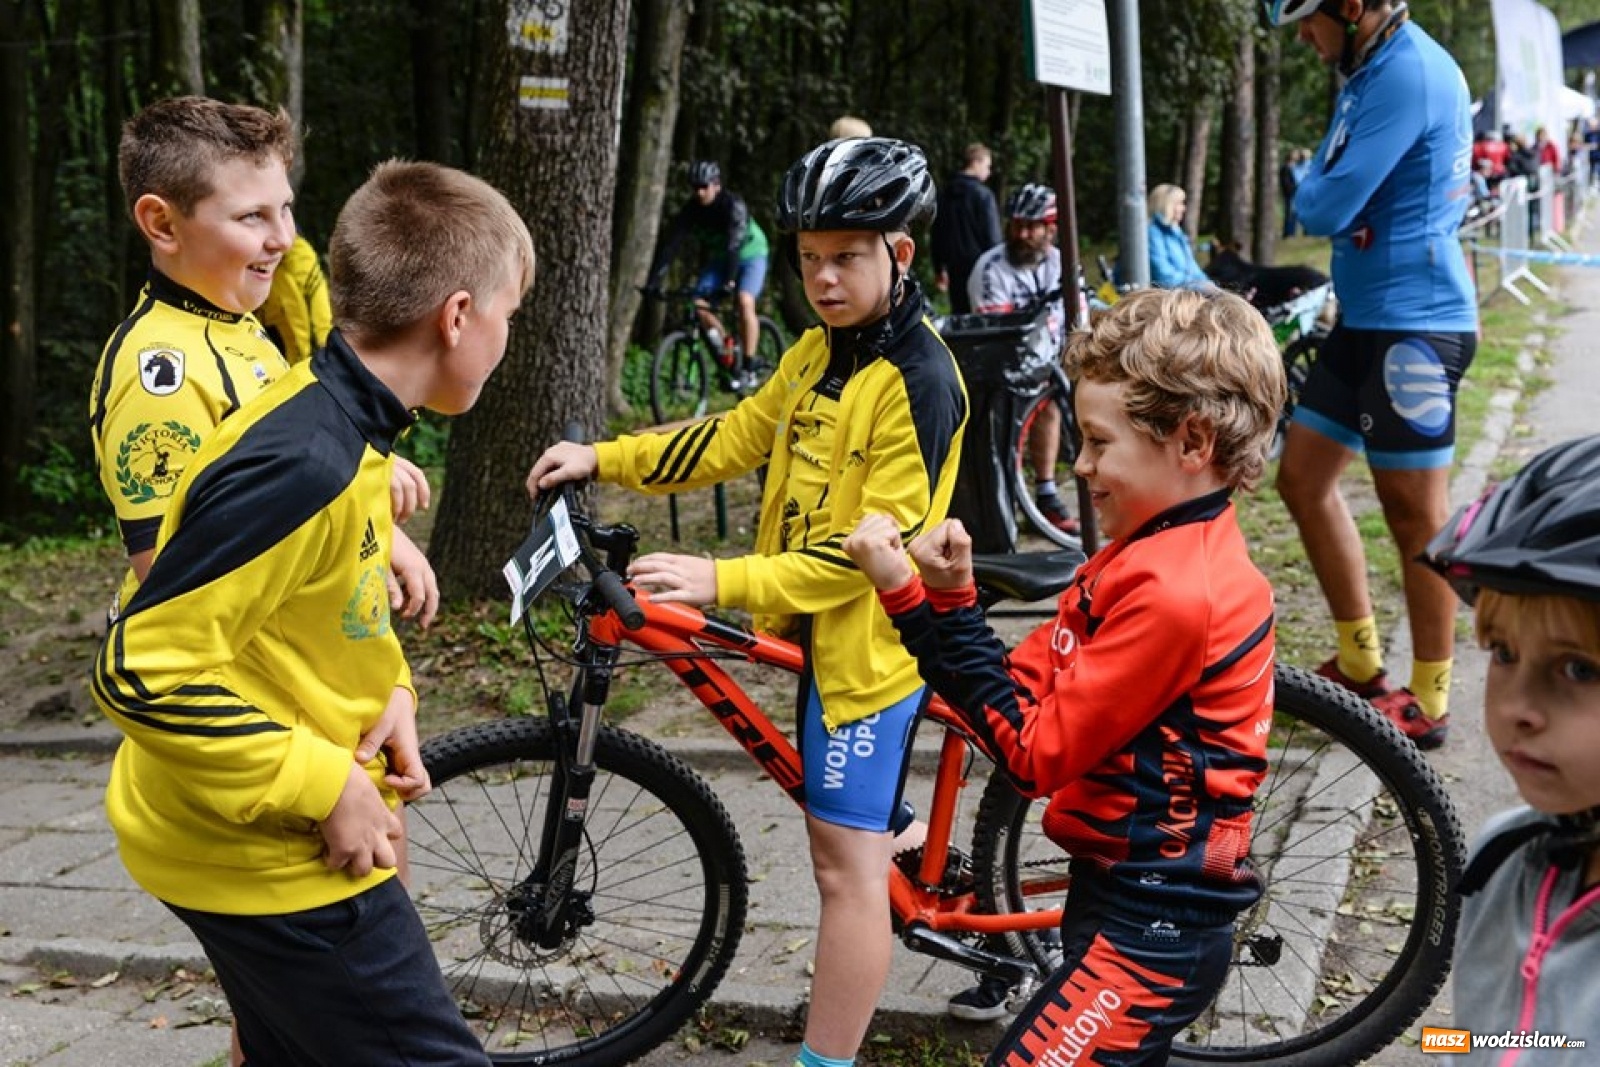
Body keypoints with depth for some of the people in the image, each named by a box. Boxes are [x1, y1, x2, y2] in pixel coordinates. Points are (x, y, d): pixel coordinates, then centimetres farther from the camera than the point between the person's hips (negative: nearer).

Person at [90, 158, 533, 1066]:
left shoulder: (336, 418, 2)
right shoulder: (305, 465, -29)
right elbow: (146, 669, -30)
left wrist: (387, 688, 1)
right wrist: (325, 788, -23)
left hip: (272, 831, 9)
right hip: (274, 855, -9)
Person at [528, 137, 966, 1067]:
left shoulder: (918, 379, -19)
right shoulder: (819, 351, 8)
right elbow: (735, 439, 10)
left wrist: (724, 581, -29)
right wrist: (601, 458, 1)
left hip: (866, 636, -9)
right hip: (814, 625, 9)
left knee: (847, 859, -3)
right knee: (847, 844, 19)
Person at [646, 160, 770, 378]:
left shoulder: (733, 204, -29)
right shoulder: (689, 211, -16)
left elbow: (734, 244, -39)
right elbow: (670, 244, -21)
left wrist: (729, 280, -51)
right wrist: (653, 281, -31)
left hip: (750, 255, -5)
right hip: (716, 258, 5)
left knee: (745, 302, -28)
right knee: (698, 305, -14)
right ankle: (727, 345, 8)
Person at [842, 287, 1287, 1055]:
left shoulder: (1172, 591, -25)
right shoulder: (1156, 549, 6)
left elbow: (1033, 750, -22)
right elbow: (1028, 689, 1)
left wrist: (921, 601, -23)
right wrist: (949, 593, -15)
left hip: (1148, 931, -10)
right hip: (1139, 902, 10)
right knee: (1124, 1056, 26)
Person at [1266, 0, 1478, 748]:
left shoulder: (1406, 73, -18)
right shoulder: (1374, 70, 13)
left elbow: (1324, 207, -20)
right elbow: (1331, 197, 16)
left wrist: (1311, 186, 0)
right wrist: (1325, 192, -4)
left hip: (1414, 326, -10)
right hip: (1366, 317, 10)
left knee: (1415, 517, -1)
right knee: (1303, 479, 13)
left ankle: (1428, 703, 12)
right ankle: (1361, 664, 24)